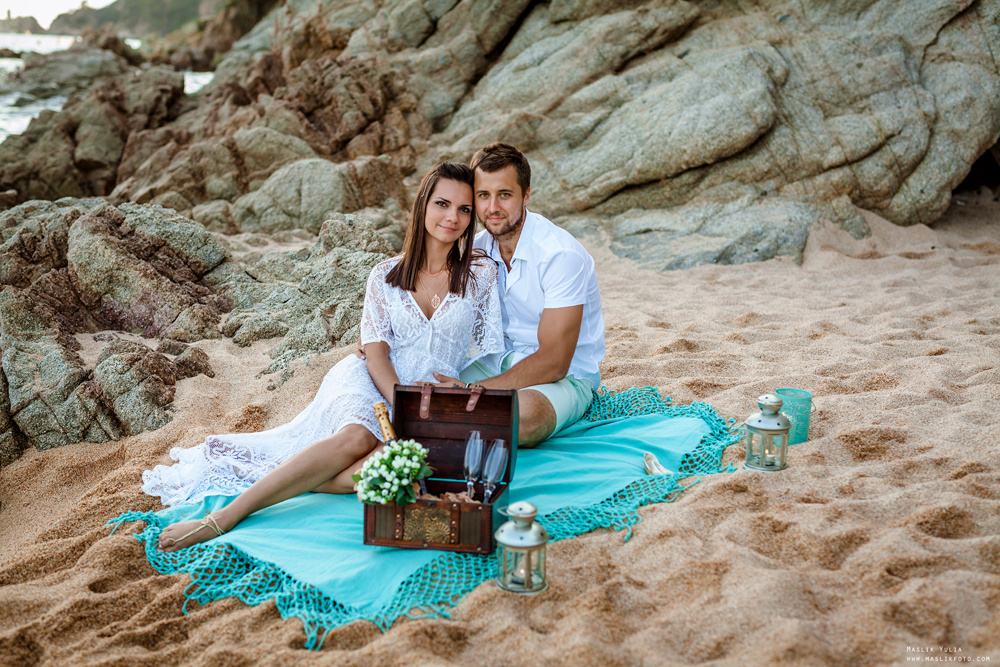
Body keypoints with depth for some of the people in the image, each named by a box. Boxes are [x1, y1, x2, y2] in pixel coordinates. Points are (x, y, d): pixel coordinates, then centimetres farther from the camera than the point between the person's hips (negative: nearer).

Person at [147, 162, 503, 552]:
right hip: (374, 383, 0)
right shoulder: (386, 275, 7)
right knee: (358, 437, -37)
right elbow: (376, 351, -1)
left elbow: (487, 355, 5)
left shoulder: (481, 273, 5)